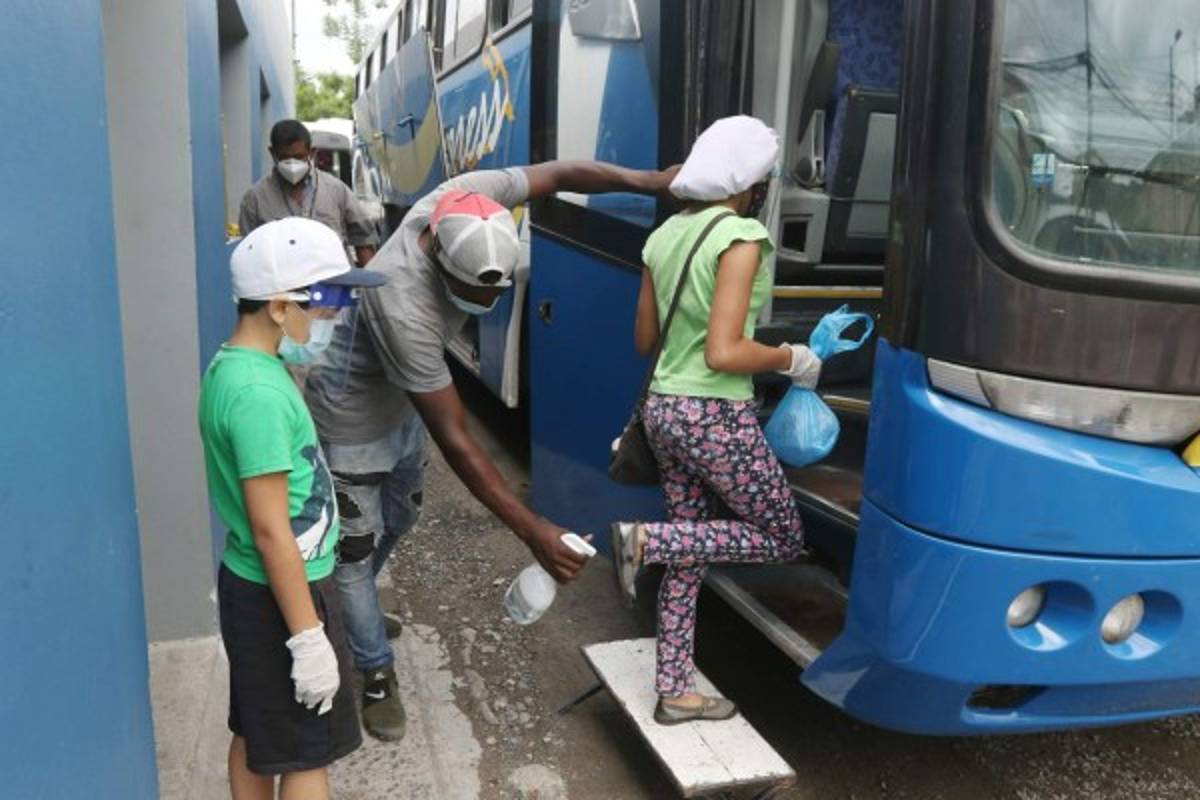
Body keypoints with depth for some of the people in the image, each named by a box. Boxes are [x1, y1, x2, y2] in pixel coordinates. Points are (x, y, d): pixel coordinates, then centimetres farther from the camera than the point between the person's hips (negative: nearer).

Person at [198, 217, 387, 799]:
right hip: (281, 595, -9)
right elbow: (270, 530, -26)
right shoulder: (257, 392, -26)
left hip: (252, 586, 9)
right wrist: (308, 636, -20)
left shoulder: (234, 366, 4)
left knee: (256, 737, 22)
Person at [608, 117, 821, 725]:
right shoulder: (740, 237, -15)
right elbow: (724, 354, -22)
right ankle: (645, 539, -4)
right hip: (717, 417, -8)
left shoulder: (665, 236, 8)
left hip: (663, 407, 8)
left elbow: (643, 341, 14)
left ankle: (675, 693, 24)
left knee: (689, 559, 17)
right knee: (782, 540, 12)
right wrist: (792, 359, -6)